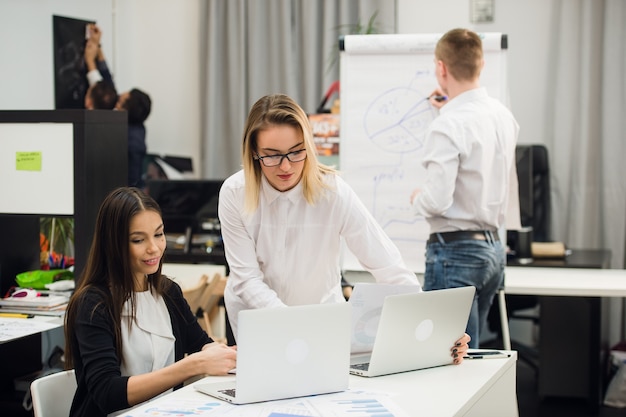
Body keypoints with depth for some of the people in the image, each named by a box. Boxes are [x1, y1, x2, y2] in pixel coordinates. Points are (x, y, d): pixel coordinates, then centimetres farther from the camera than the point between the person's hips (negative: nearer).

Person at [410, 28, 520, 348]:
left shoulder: (447, 126, -17)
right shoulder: (503, 115, 8)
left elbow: (436, 201, -23)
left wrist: (417, 198, 3)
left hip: (455, 250, -8)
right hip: (494, 248, 9)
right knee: (470, 352, 16)